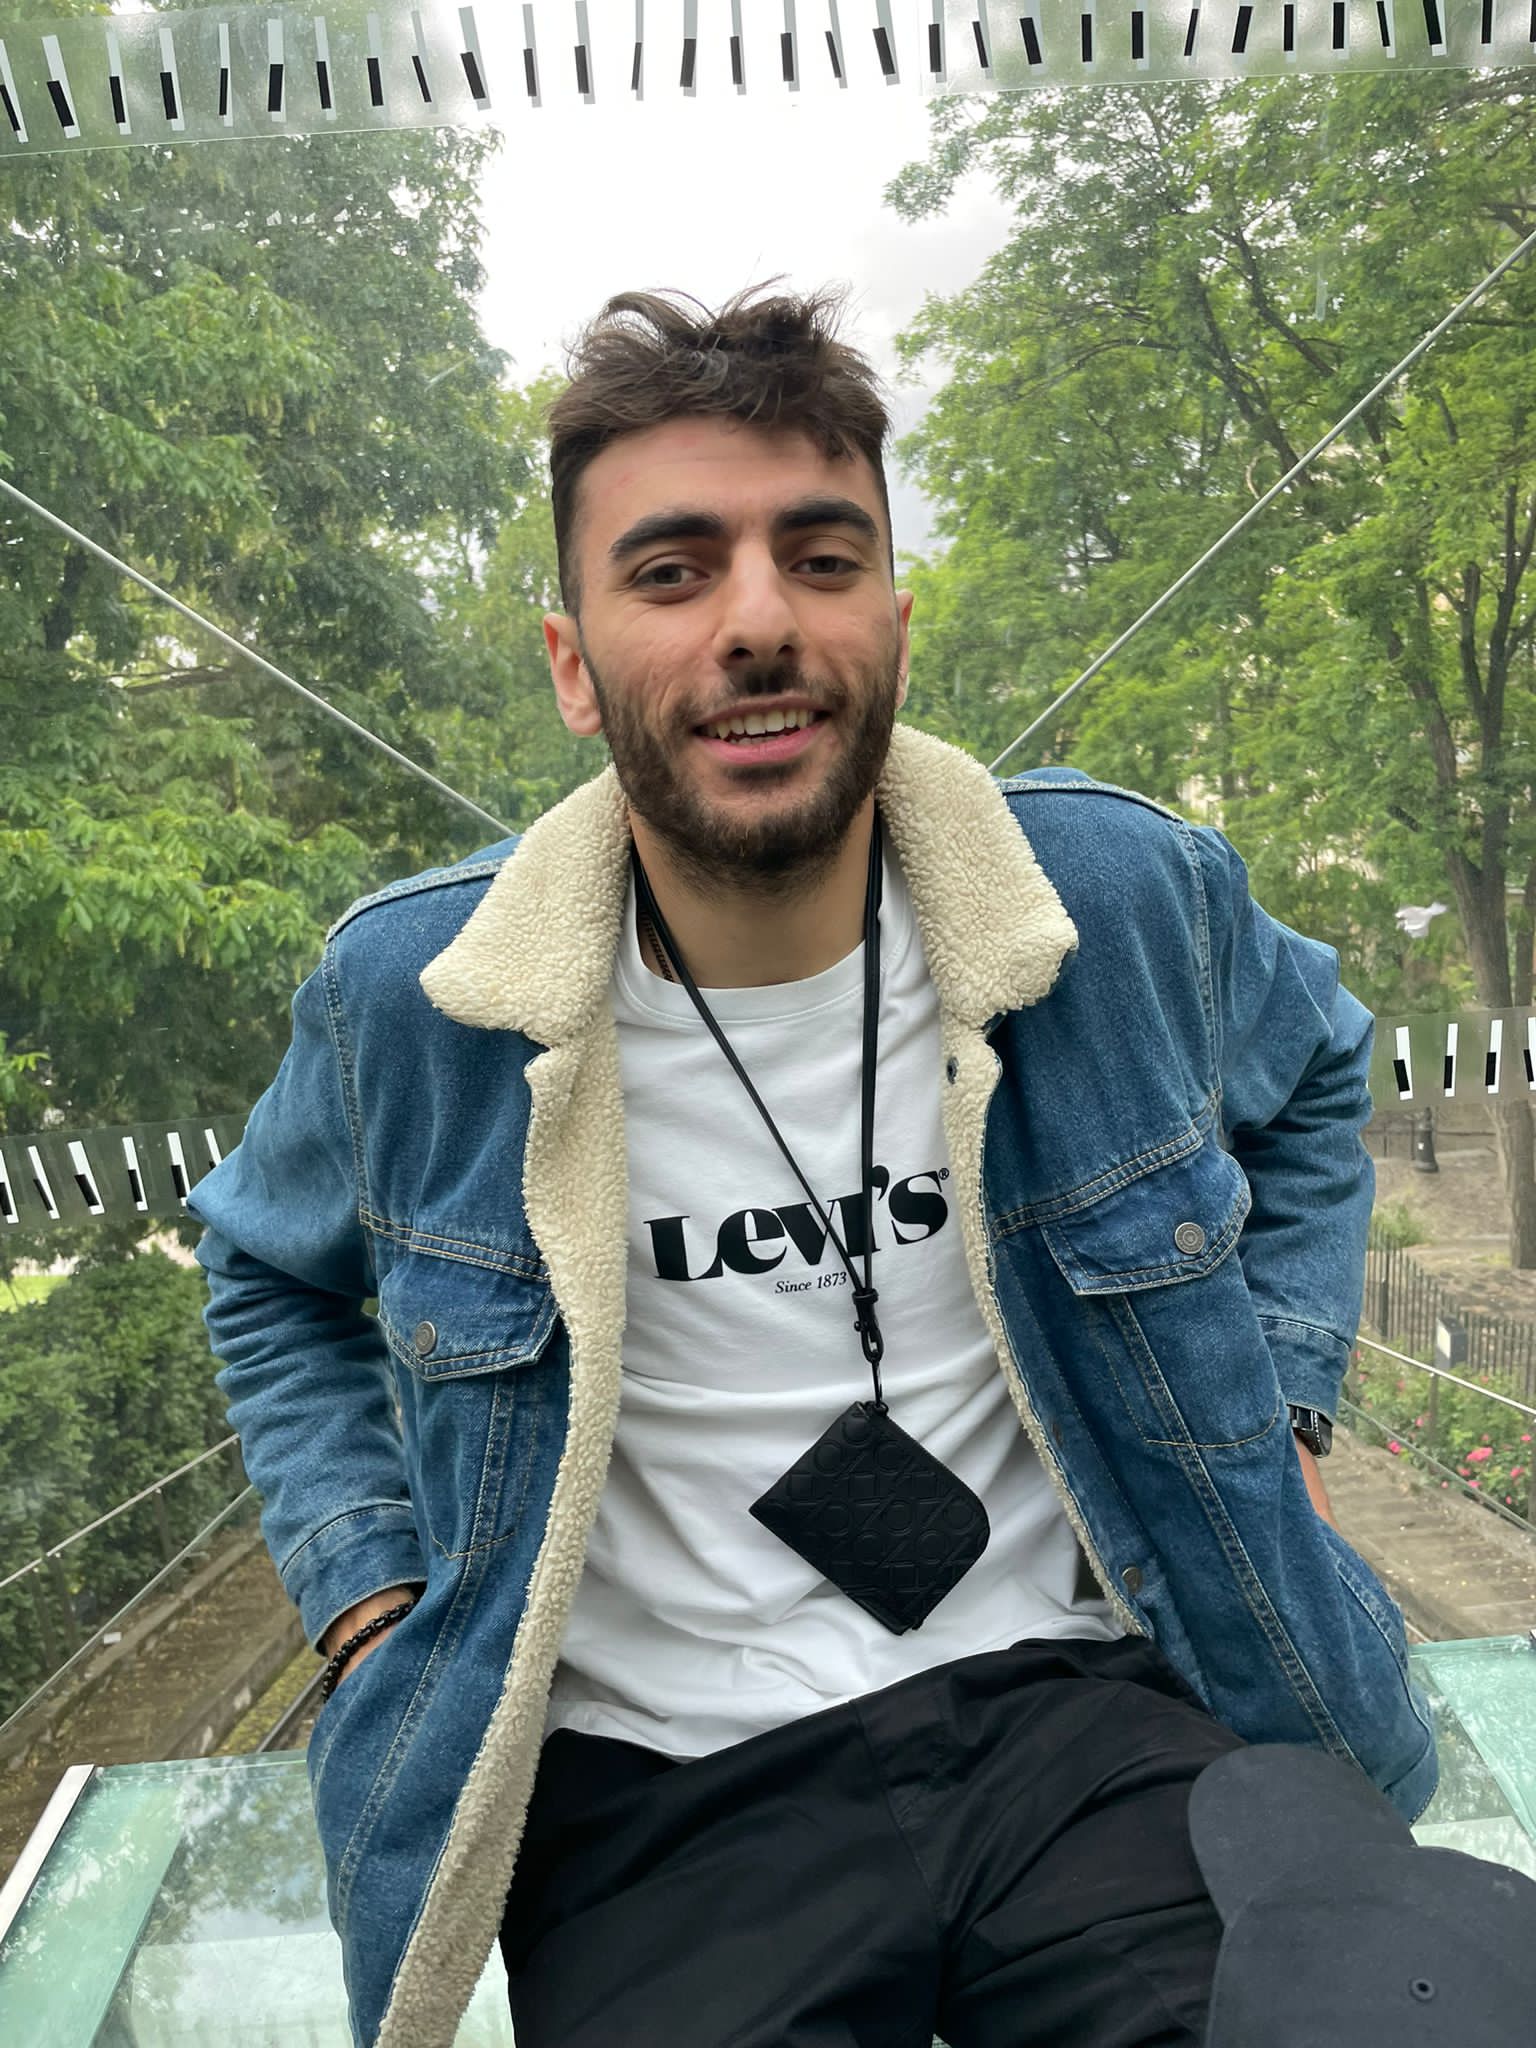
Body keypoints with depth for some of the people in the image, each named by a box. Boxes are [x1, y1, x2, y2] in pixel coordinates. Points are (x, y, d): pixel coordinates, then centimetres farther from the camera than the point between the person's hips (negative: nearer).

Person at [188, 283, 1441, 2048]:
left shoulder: (1124, 900, -8)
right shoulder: (404, 1000, -9)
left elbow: (1309, 1080, 15)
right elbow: (275, 1286, 13)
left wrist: (1277, 1410, 5)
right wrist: (373, 1605, 1)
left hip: (1076, 1709, 2)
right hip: (654, 1799, 0)